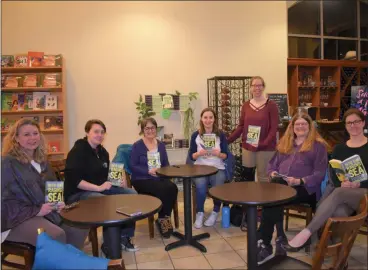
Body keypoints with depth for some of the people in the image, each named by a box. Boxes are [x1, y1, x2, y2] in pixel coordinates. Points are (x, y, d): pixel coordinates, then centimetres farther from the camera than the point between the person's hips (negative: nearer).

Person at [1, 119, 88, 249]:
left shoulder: (42, 160, 14)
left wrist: (58, 202, 1)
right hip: (20, 217, -7)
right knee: (57, 236, -31)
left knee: (80, 228, -12)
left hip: (48, 212, 7)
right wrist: (36, 211, -19)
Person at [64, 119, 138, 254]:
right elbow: (74, 180, -24)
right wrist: (98, 188, -27)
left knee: (131, 193, -8)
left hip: (101, 189, 8)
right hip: (78, 194, -8)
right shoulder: (77, 151, -14)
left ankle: (124, 237, 1)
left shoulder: (103, 151, 11)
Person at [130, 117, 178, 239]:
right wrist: (149, 171, -20)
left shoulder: (161, 145, 14)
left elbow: (166, 164, 14)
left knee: (172, 188, -27)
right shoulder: (137, 146, -2)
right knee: (162, 190, -31)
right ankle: (162, 219, -7)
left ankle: (164, 218, -7)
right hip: (141, 179, -4)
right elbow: (132, 166, -8)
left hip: (159, 178, 5)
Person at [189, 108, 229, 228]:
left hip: (217, 168, 0)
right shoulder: (195, 135, 3)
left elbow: (225, 155, 5)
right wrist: (199, 153, -17)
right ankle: (200, 213, -8)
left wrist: (219, 154, -17)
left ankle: (215, 212, 0)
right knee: (200, 186, -31)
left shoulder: (220, 135, 4)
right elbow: (191, 156, 5)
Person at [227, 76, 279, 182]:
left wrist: (263, 144, -18)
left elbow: (274, 128, -8)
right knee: (247, 176, 7)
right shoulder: (246, 105, 7)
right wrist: (227, 141, 0)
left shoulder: (271, 105, -4)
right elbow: (241, 126, 9)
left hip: (265, 148, -3)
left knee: (263, 177, 5)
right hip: (247, 147, 3)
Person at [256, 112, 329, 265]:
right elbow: (272, 163, 25)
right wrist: (273, 173, 1)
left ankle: (263, 242, -25)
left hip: (306, 188, -4)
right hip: (281, 185, 4)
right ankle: (279, 237, -24)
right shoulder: (284, 143, 24)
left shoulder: (318, 145, 8)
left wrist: (299, 181, -16)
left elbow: (320, 173, -2)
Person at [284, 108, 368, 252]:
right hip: (343, 192, 3)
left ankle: (306, 233, -41)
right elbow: (333, 175, 8)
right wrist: (342, 183, -15)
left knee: (338, 193, -36)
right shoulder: (339, 148, 16)